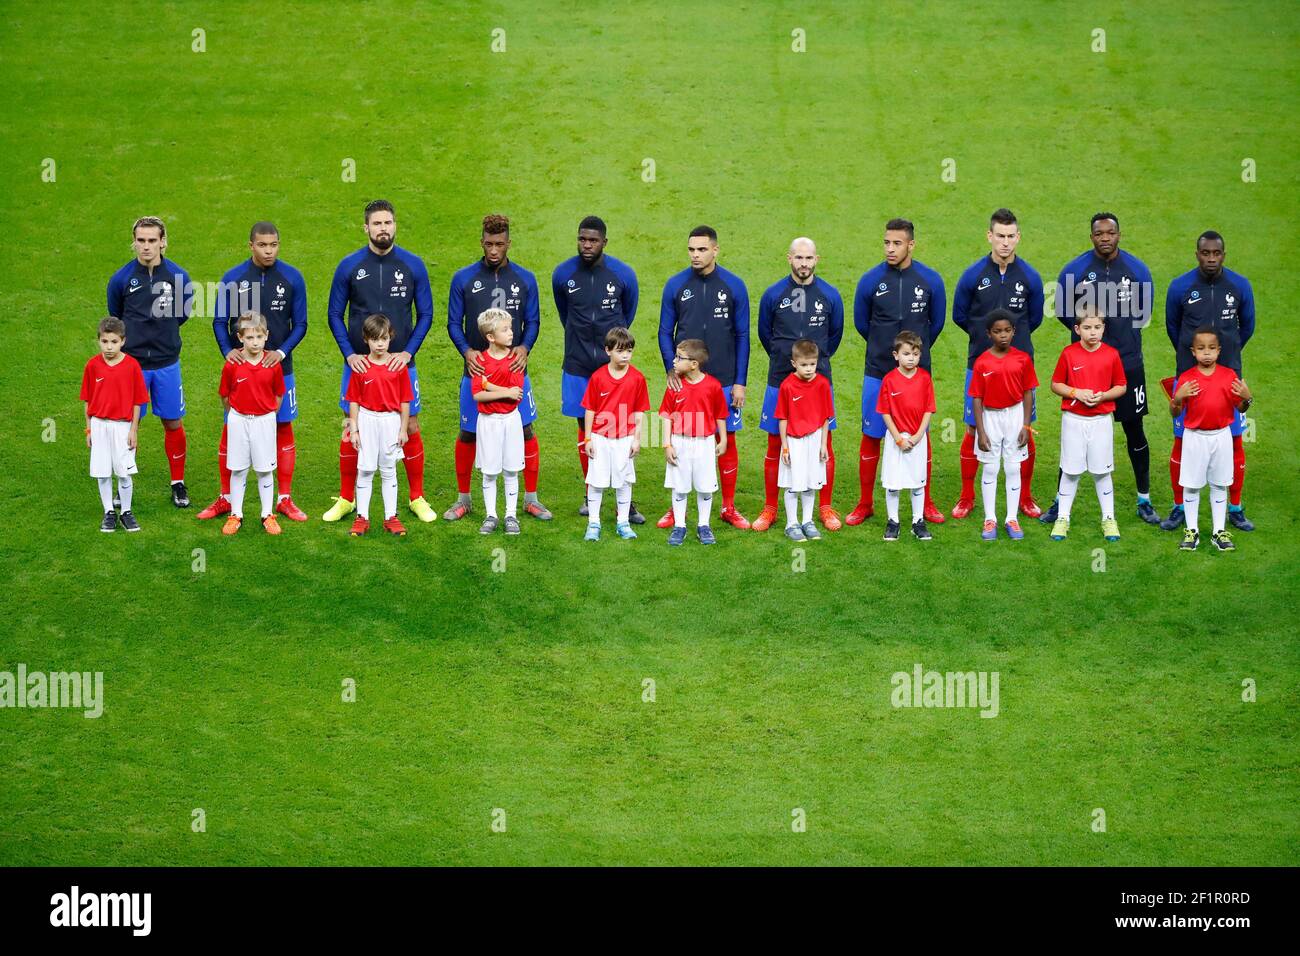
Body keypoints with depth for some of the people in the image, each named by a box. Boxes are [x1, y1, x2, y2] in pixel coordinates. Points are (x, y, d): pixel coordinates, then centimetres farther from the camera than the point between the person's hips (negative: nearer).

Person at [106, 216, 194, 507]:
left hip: (167, 363, 1)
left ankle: (178, 484, 21)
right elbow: (116, 319, 10)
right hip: (131, 362, -1)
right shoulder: (121, 279, -8)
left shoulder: (179, 277, -6)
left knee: (173, 423, 7)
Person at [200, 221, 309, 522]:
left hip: (278, 367, 0)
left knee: (283, 429, 4)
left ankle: (285, 499, 13)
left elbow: (300, 324, 1)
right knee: (231, 430, 3)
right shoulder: (233, 278, -1)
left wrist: (281, 352, -14)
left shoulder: (292, 278, -2)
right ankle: (226, 499, 14)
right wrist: (227, 351, -14)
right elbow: (219, 321, 4)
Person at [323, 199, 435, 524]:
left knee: (410, 428, 2)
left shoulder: (413, 265, -1)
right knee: (352, 430, 5)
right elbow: (335, 314, 4)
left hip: (401, 363, 0)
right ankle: (346, 499, 16)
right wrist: (349, 354, -8)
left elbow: (425, 314, 3)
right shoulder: (349, 266, -1)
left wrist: (408, 352, -10)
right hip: (359, 363, 0)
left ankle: (417, 498, 15)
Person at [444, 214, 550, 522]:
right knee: (468, 434, 5)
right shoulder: (464, 279, 0)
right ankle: (463, 498, 20)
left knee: (525, 431, 2)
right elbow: (454, 323, 2)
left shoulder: (525, 279, 3)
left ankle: (531, 498, 15)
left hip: (514, 370, 1)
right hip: (476, 370, 0)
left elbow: (533, 321, 6)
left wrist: (524, 347, -14)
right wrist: (467, 351, -16)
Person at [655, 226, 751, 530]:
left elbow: (742, 336, 2)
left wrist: (740, 382, -2)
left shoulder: (734, 286, -1)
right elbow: (665, 332, 5)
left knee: (727, 440, 5)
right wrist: (671, 367, -11)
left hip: (723, 380, 0)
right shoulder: (676, 285, 1)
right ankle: (676, 509, 13)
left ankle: (729, 508, 16)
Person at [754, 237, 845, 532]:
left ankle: (825, 508, 13)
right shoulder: (773, 294, -2)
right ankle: (770, 509, 14)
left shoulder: (830, 295, 0)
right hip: (780, 380, 0)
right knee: (775, 446, 4)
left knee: (824, 443, 2)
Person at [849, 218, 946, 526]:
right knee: (871, 437, 4)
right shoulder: (871, 280, -7)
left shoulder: (930, 280, -5)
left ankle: (925, 502, 19)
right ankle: (865, 504, 15)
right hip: (878, 372, 0)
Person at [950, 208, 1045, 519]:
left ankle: (1025, 497, 17)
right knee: (974, 430, 2)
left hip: (1019, 364, 1)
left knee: (1023, 431, 4)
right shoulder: (973, 276, -5)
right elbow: (960, 316, 9)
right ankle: (967, 497, 14)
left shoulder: (1030, 277, -2)